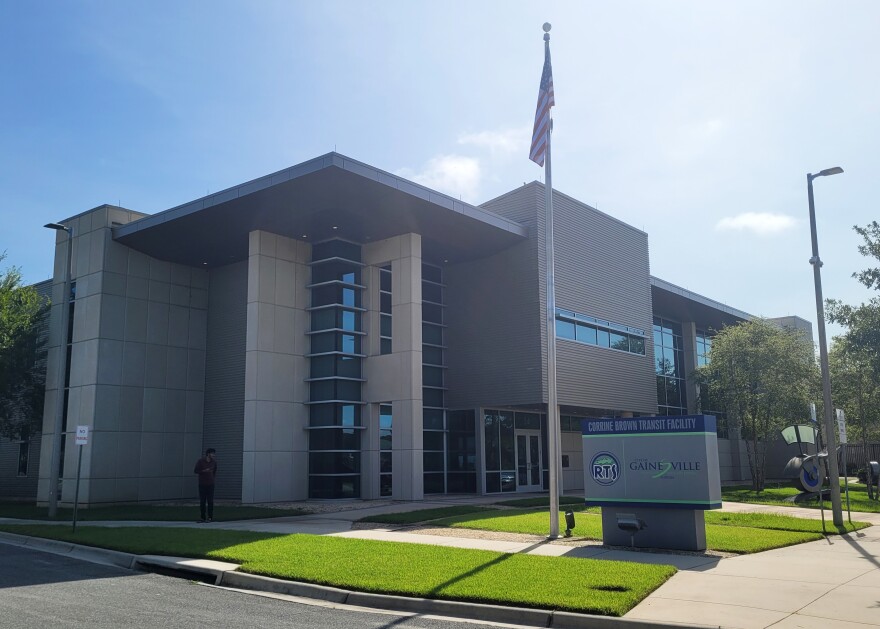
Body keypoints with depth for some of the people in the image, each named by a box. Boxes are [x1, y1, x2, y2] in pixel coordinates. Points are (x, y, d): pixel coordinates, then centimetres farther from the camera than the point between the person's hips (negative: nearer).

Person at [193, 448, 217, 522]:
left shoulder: (214, 461, 4)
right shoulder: (200, 461, -5)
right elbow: (195, 471, -3)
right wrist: (204, 471, -15)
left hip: (210, 484, 1)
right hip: (202, 484, -1)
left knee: (210, 501, -3)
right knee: (202, 501, 3)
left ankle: (210, 517, 1)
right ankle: (203, 517, 10)